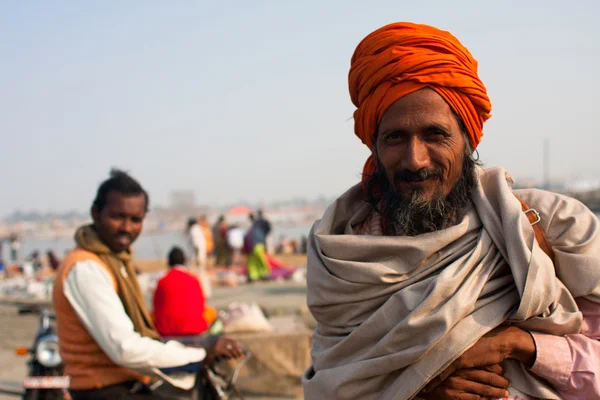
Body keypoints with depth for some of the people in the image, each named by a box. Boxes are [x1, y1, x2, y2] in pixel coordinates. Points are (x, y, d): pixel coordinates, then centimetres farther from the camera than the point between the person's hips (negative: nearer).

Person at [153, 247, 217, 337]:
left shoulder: (162, 281, 1)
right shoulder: (194, 279, 3)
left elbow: (157, 307, 8)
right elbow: (201, 305, 10)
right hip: (194, 328, 0)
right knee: (211, 311, 24)